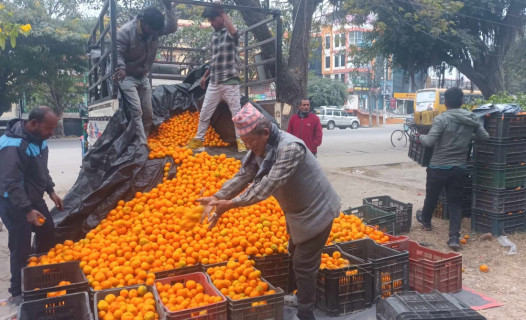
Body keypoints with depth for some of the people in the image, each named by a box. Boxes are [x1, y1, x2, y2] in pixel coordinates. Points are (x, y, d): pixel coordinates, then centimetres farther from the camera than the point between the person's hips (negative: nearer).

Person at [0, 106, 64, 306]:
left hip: (34, 198, 9)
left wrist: (51, 191, 10)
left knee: (48, 233, 19)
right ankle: (17, 293, 16)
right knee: (21, 249, -2)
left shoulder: (38, 138, 1)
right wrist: (27, 210, -31)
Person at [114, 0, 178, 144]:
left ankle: (143, 141, 20)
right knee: (136, 111, -17)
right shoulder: (126, 31, -22)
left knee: (148, 113, 7)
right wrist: (121, 67, -41)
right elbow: (117, 52, -22)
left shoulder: (155, 29, -6)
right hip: (127, 77, -6)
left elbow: (173, 27, -9)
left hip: (143, 77, 6)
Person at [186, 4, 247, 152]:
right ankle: (198, 140, 17)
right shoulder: (214, 35, 15)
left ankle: (240, 140, 11)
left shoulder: (231, 34, -5)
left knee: (236, 112, -1)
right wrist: (205, 75, 23)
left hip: (230, 82, -6)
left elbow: (233, 31, -32)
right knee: (205, 112, 8)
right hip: (214, 82, 6)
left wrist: (223, 12, -20)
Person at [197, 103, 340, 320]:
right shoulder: (258, 150, -6)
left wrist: (231, 204, -41)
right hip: (298, 210, 9)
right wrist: (217, 198, -24)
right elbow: (242, 176, -11)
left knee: (304, 264, -1)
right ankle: (303, 296, 45)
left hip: (316, 210, -9)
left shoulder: (290, 148, -34)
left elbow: (269, 184, -40)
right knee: (296, 255, 24)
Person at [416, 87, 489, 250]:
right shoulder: (472, 119, 1)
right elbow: (485, 136, 11)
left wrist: (420, 137, 0)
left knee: (432, 196, 19)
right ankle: (454, 237, 2)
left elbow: (429, 141, -20)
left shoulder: (441, 119, -16)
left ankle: (425, 220, 44)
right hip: (459, 168, 4)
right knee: (455, 201, 11)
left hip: (438, 167, -4)